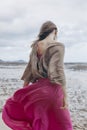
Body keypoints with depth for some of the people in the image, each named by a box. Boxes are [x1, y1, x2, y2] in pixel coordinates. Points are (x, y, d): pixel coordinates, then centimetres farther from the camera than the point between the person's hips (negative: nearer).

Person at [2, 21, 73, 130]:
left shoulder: (36, 46, 7)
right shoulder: (58, 46, -9)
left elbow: (29, 67, 9)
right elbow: (59, 71, -16)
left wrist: (24, 88, 16)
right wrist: (65, 95, -15)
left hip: (38, 87, 5)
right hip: (52, 88, -5)